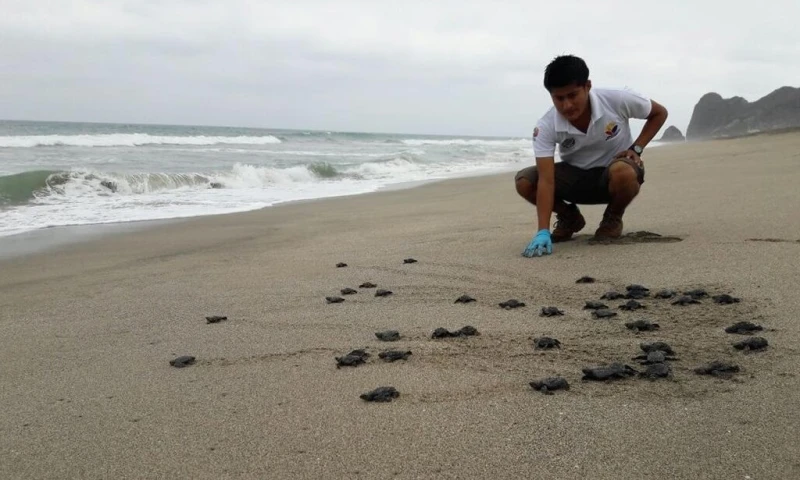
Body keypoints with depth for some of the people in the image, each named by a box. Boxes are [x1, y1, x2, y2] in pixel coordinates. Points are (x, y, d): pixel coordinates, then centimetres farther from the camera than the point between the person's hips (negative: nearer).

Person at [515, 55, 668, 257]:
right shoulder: (545, 126, -24)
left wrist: (636, 148, -16)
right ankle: (569, 218, 7)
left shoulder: (617, 100, -25)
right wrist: (542, 232, -41)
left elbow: (660, 113, -4)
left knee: (623, 172, -40)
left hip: (614, 178, -2)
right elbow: (546, 180, -31)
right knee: (524, 181, -22)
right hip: (575, 176, 2)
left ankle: (613, 218, -4)